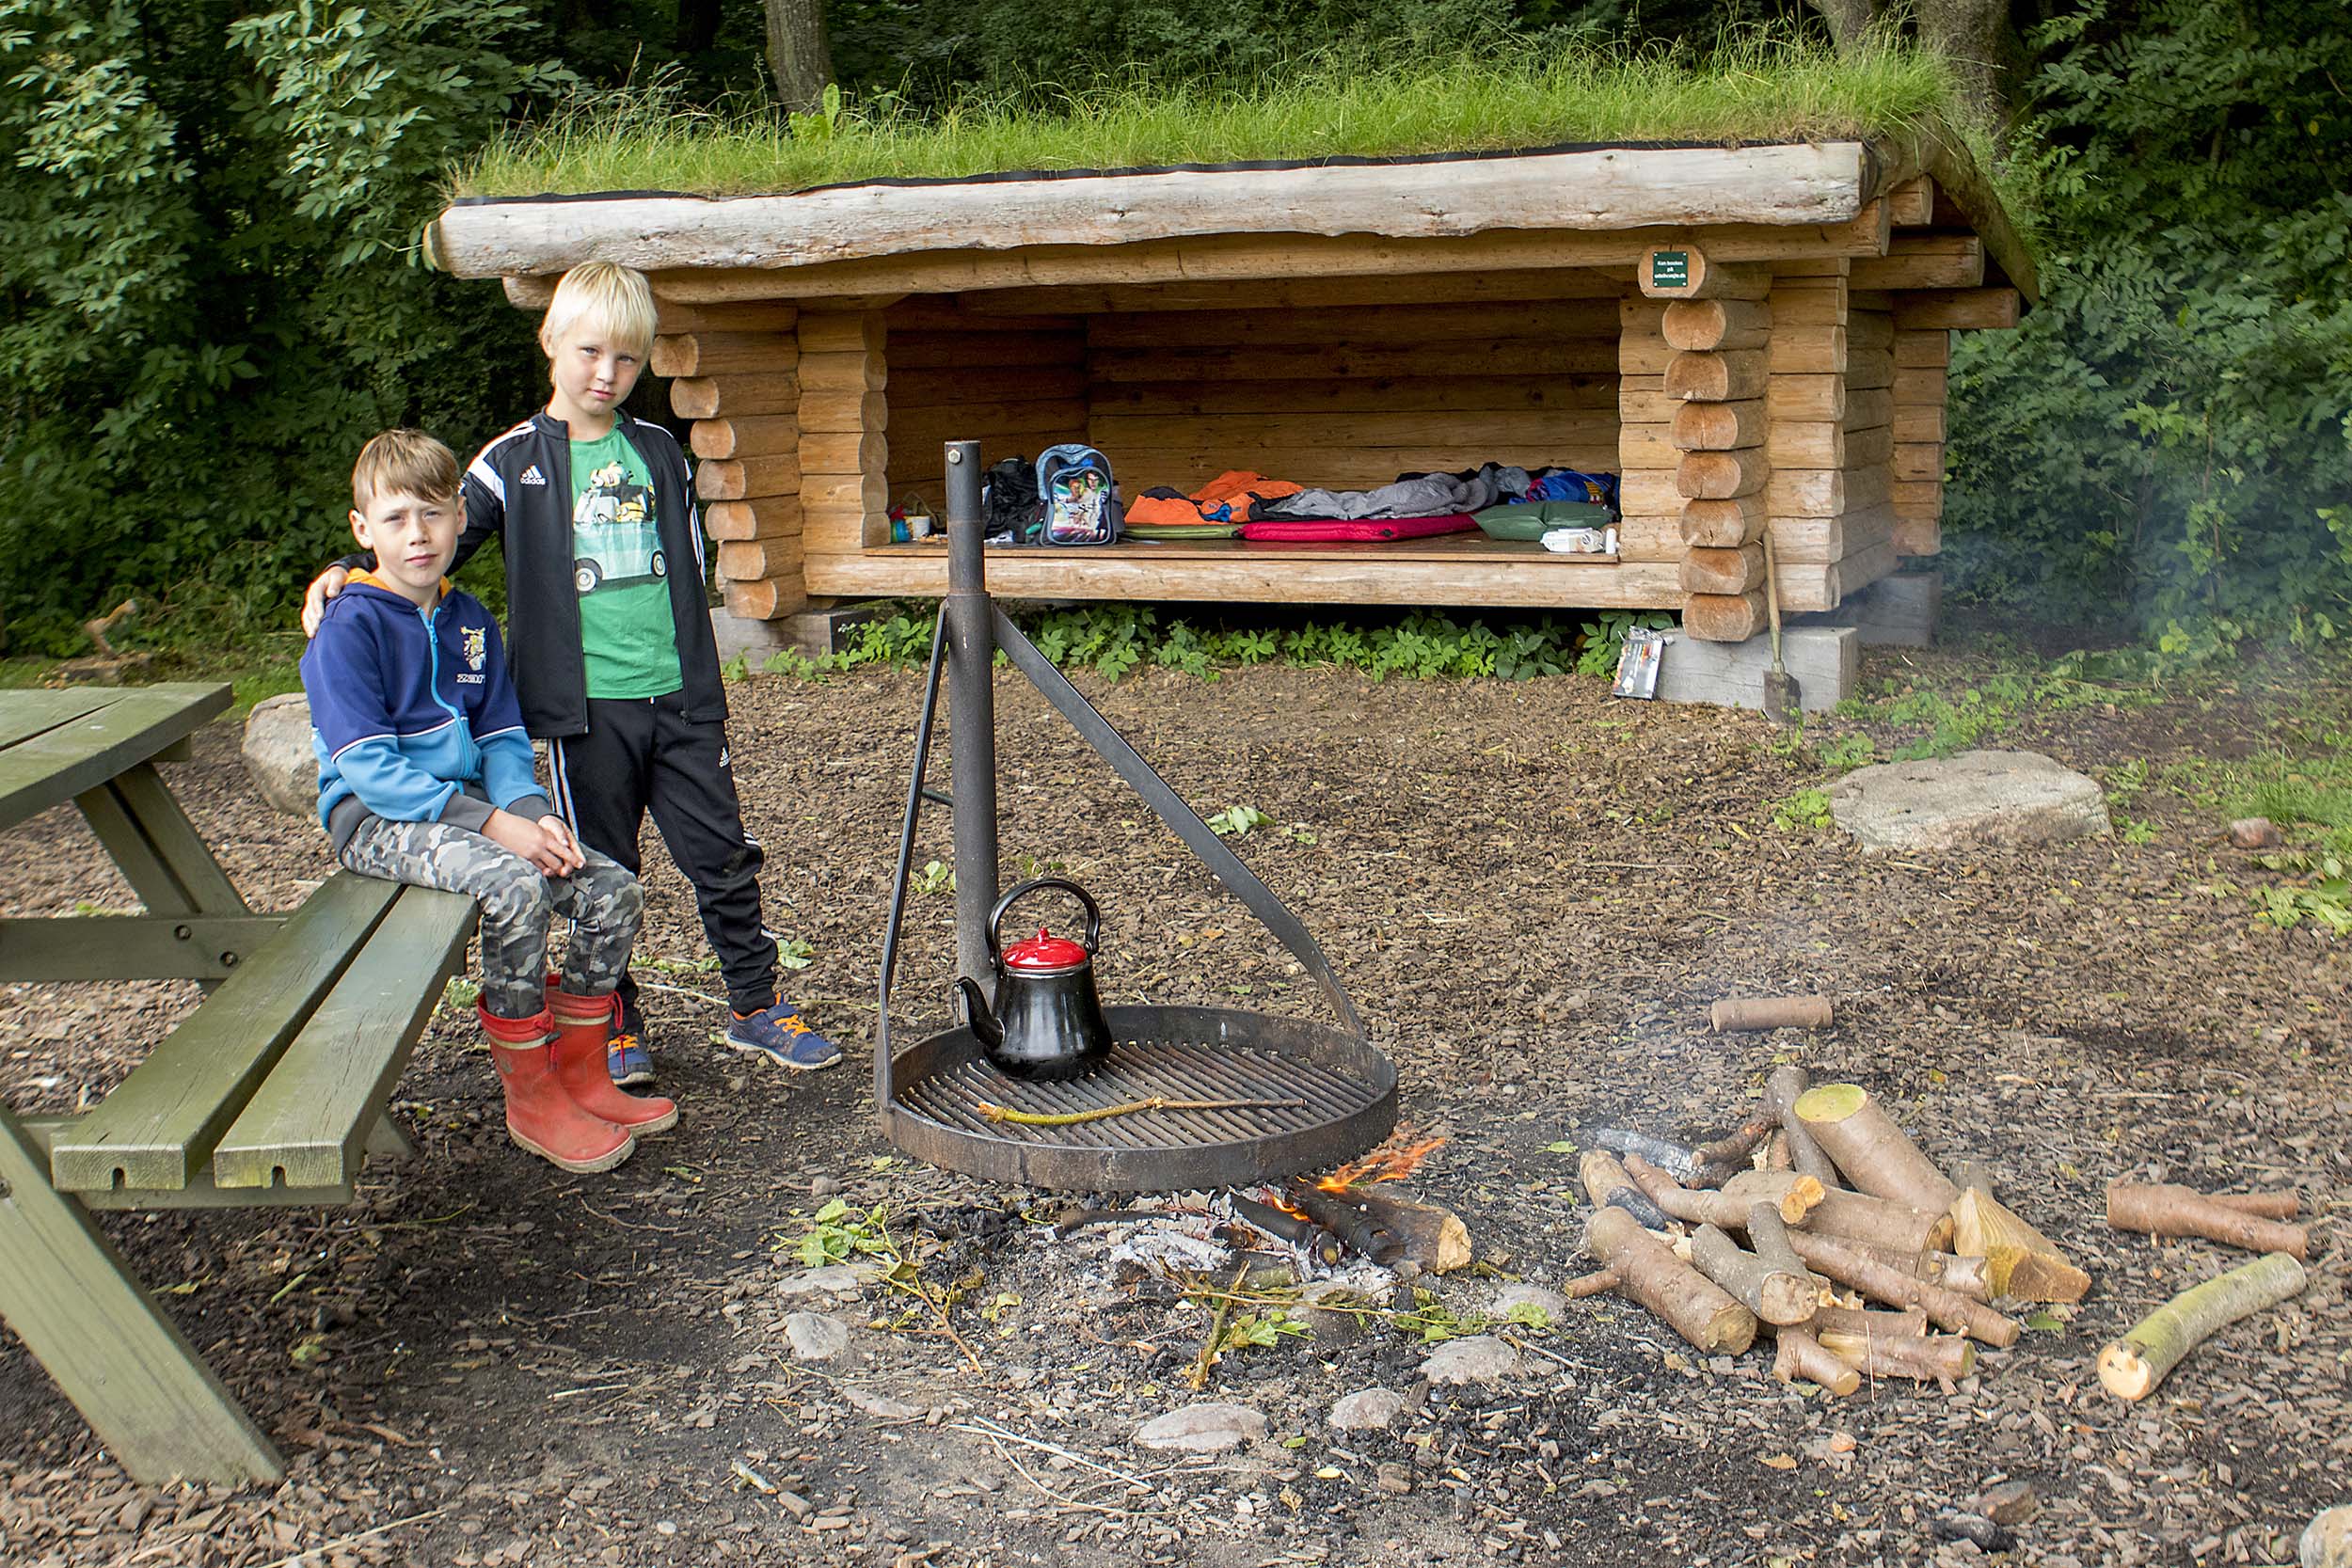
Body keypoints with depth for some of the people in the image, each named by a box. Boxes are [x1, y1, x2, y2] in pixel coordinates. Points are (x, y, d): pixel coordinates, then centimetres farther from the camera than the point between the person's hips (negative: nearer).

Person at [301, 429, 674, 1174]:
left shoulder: (470, 620, 11)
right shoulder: (350, 627, -10)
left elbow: (503, 737, 12)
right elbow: (370, 769, -18)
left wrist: (532, 810, -10)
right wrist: (491, 823, -24)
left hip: (469, 804, 7)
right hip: (378, 819, -7)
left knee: (613, 891, -10)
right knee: (514, 888, -33)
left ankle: (579, 1076, 7)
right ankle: (529, 1098, -17)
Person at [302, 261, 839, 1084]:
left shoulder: (659, 453, 11)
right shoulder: (516, 461, 0)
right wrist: (348, 571, -16)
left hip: (677, 697, 3)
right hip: (587, 706, -3)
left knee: (722, 854, 6)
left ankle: (757, 1006, 19)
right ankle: (615, 1022, 20)